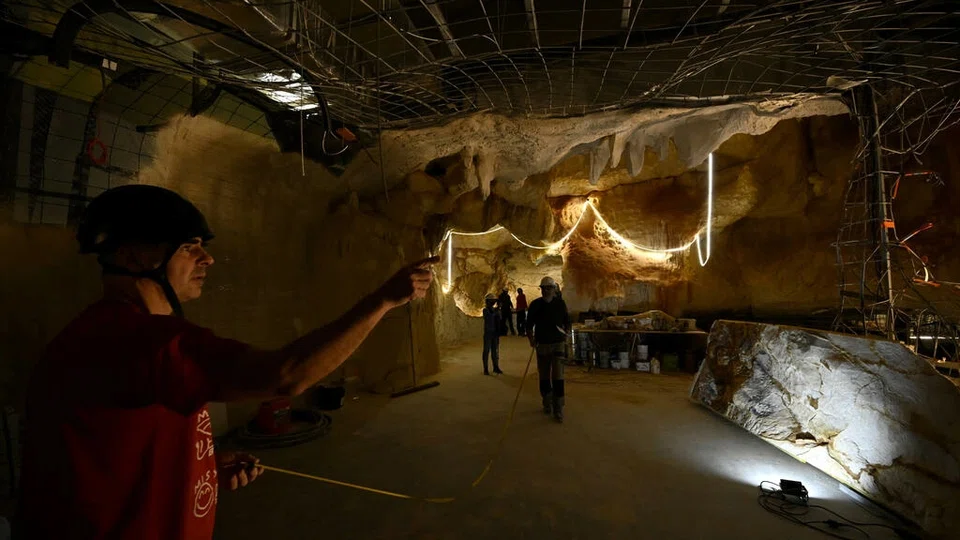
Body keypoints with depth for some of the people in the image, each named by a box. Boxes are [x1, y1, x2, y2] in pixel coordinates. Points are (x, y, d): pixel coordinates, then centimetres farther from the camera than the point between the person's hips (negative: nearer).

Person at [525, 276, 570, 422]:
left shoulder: (560, 303, 0)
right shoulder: (535, 304, -2)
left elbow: (567, 322, 10)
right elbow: (529, 325, 4)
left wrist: (566, 337, -4)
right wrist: (531, 340, -9)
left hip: (558, 344, -1)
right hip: (542, 344, 1)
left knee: (558, 376, -7)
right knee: (544, 376, 11)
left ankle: (558, 410, 0)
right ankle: (547, 404, 30)